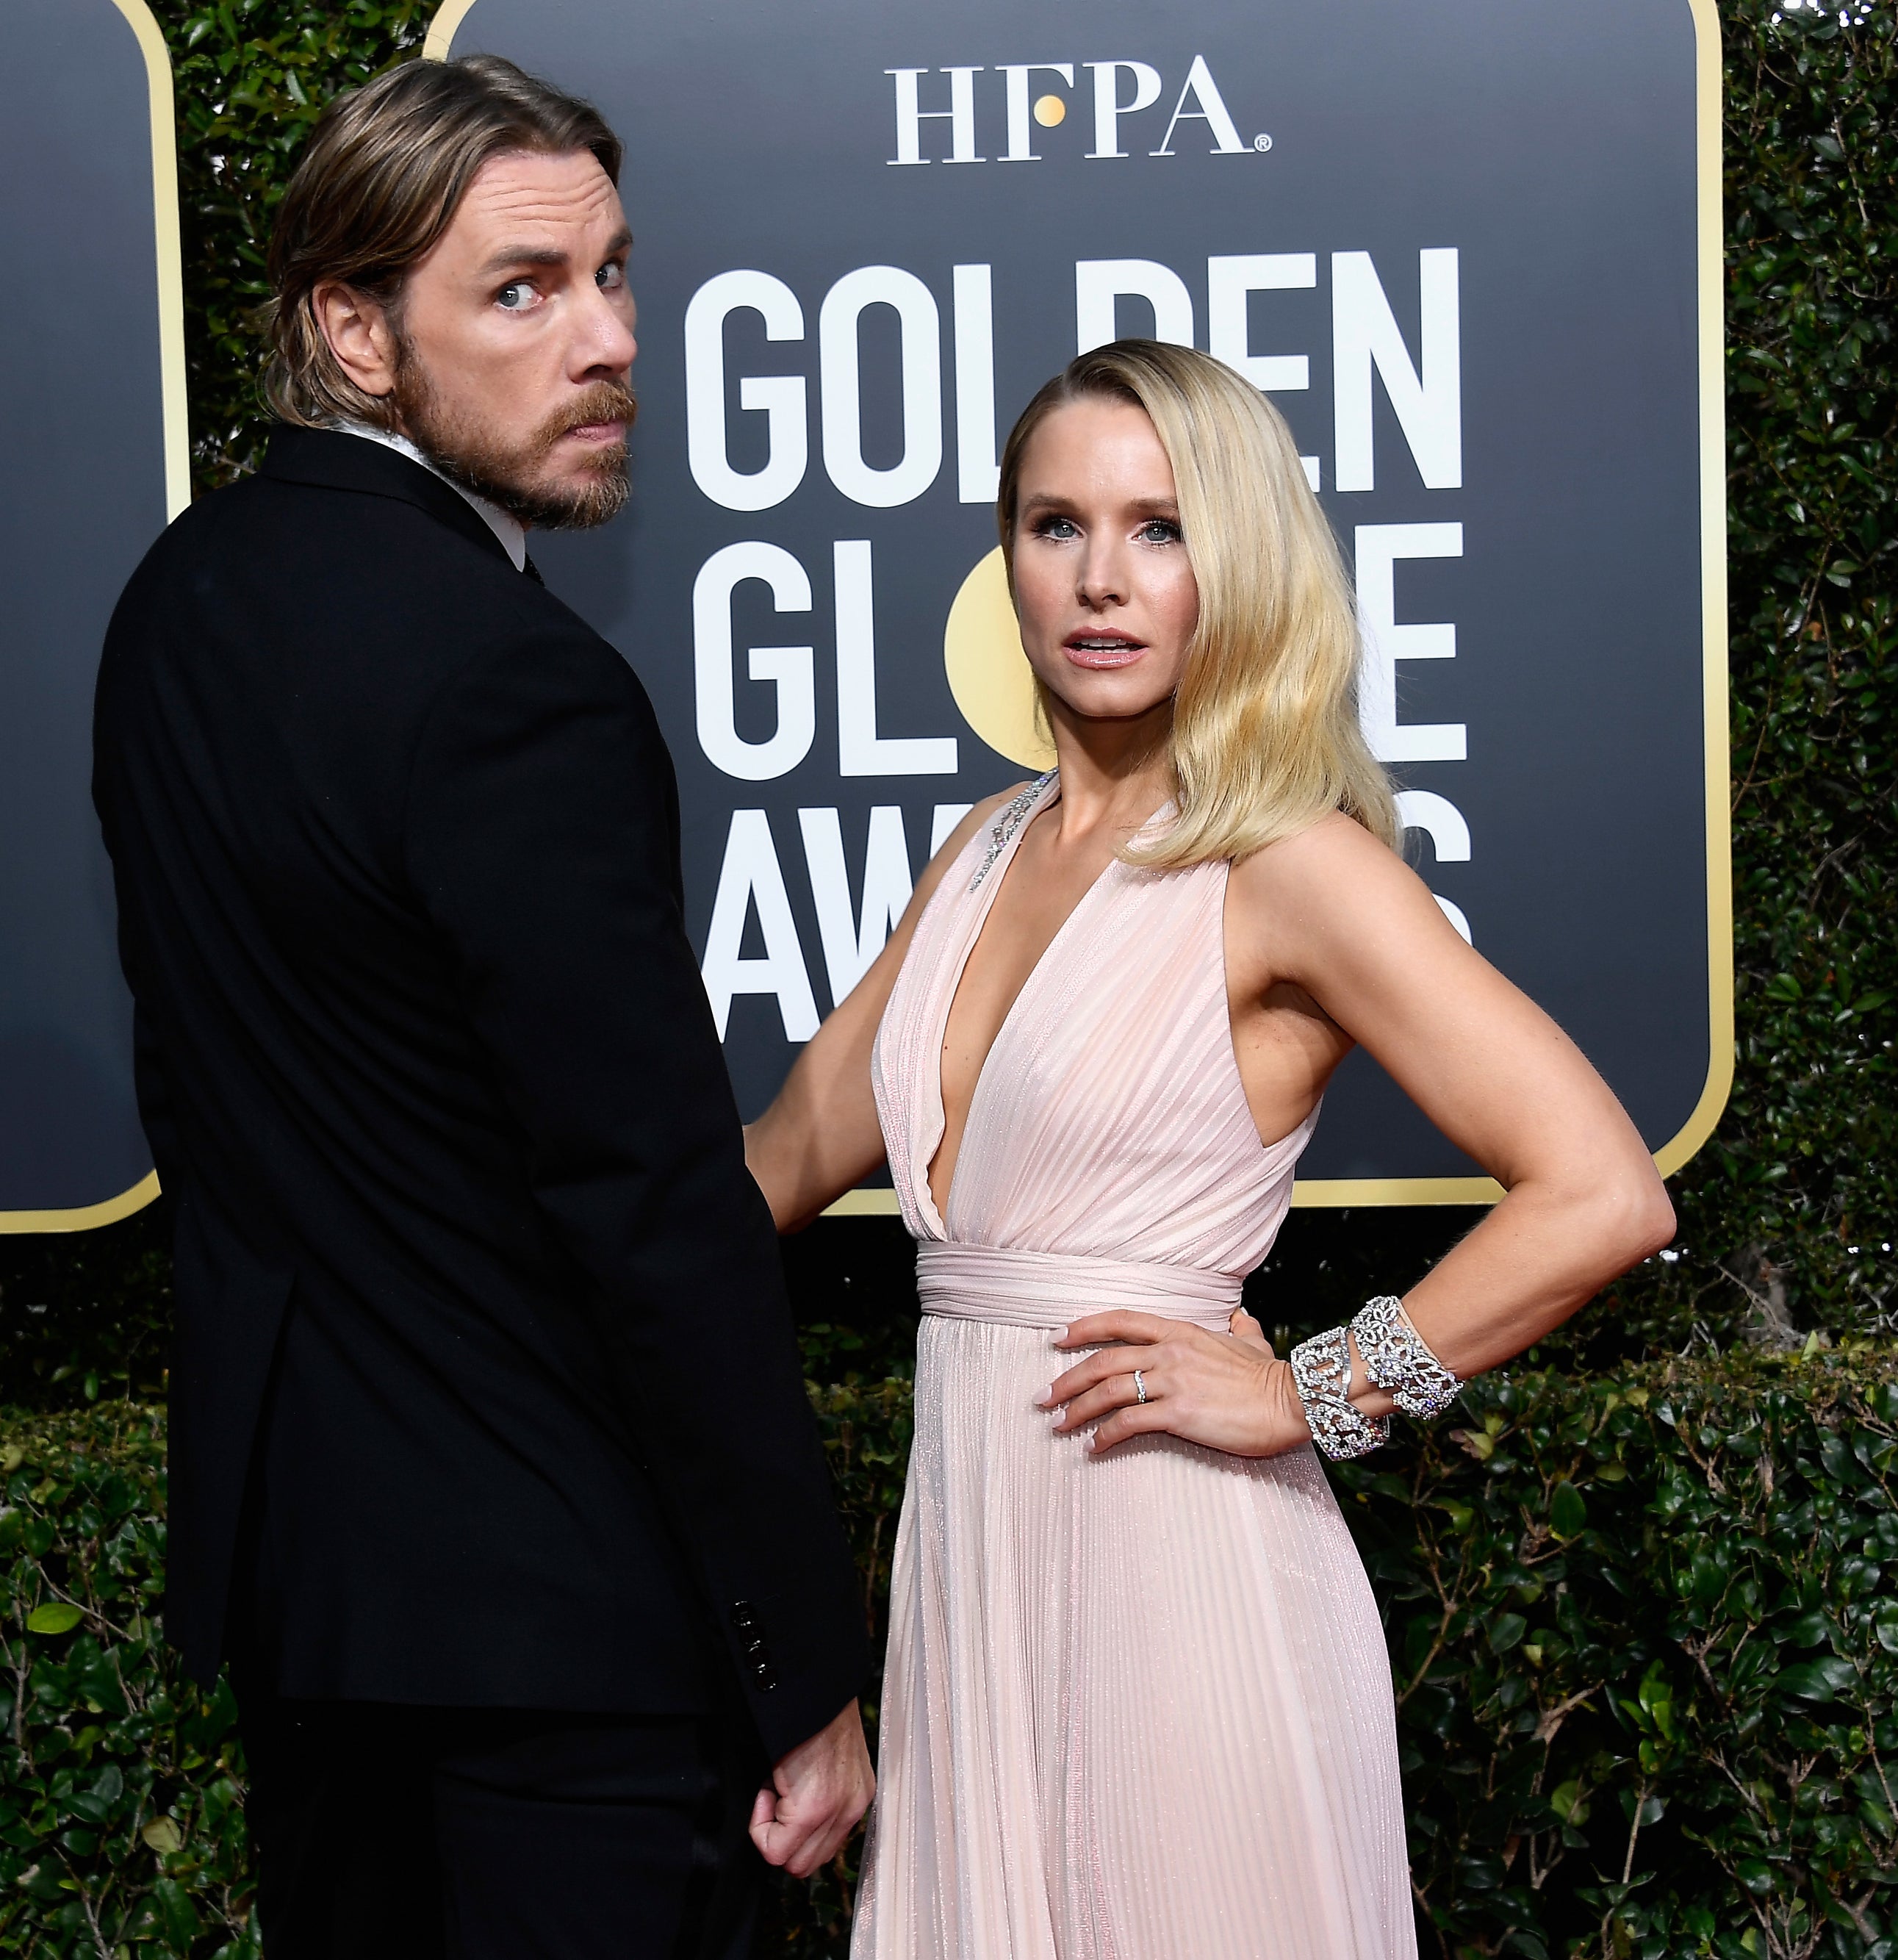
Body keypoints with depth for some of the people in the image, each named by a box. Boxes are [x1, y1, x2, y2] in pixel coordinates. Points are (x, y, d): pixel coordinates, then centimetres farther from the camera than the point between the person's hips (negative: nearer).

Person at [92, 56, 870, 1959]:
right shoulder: (516, 686, -23)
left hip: (278, 1530, 9)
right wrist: (807, 1672, -16)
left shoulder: (180, 594, 4)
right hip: (550, 1592, -9)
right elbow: (665, 1214, -23)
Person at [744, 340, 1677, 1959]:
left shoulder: (1289, 866, -12)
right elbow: (804, 1142, 18)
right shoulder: (991, 849, 10)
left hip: (1170, 1563, -6)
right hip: (972, 1541, 7)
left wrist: (1308, 1396, -14)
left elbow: (1604, 1197, -18)